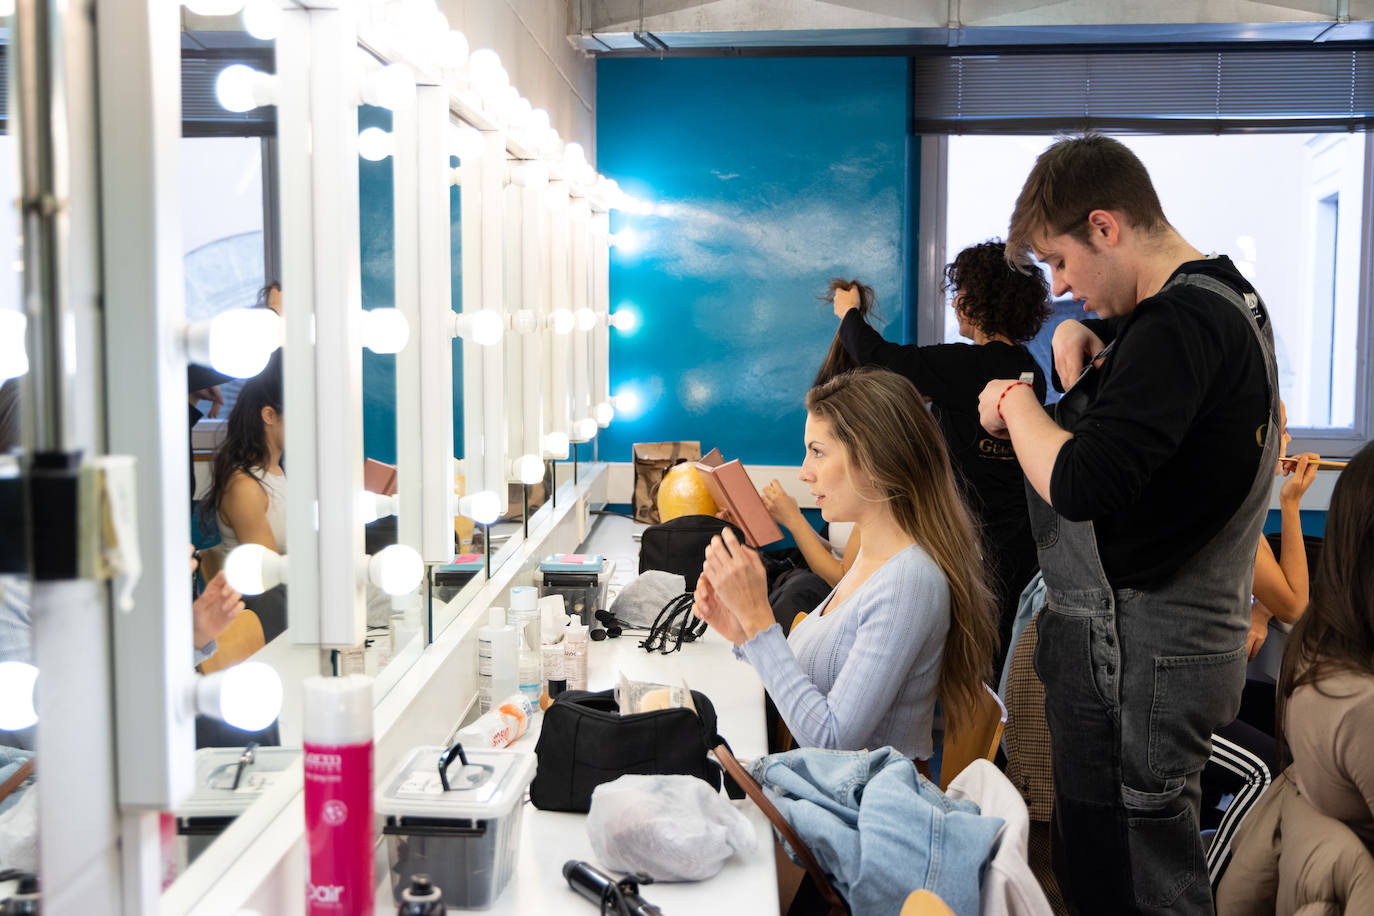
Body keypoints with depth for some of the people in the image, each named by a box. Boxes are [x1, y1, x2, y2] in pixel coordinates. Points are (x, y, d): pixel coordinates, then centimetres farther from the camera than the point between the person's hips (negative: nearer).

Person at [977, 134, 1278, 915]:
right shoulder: (1226, 297, 13)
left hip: (1137, 656, -10)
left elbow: (1080, 484, -30)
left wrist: (1015, 401, -12)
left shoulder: (1181, 324, -20)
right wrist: (1078, 334, 6)